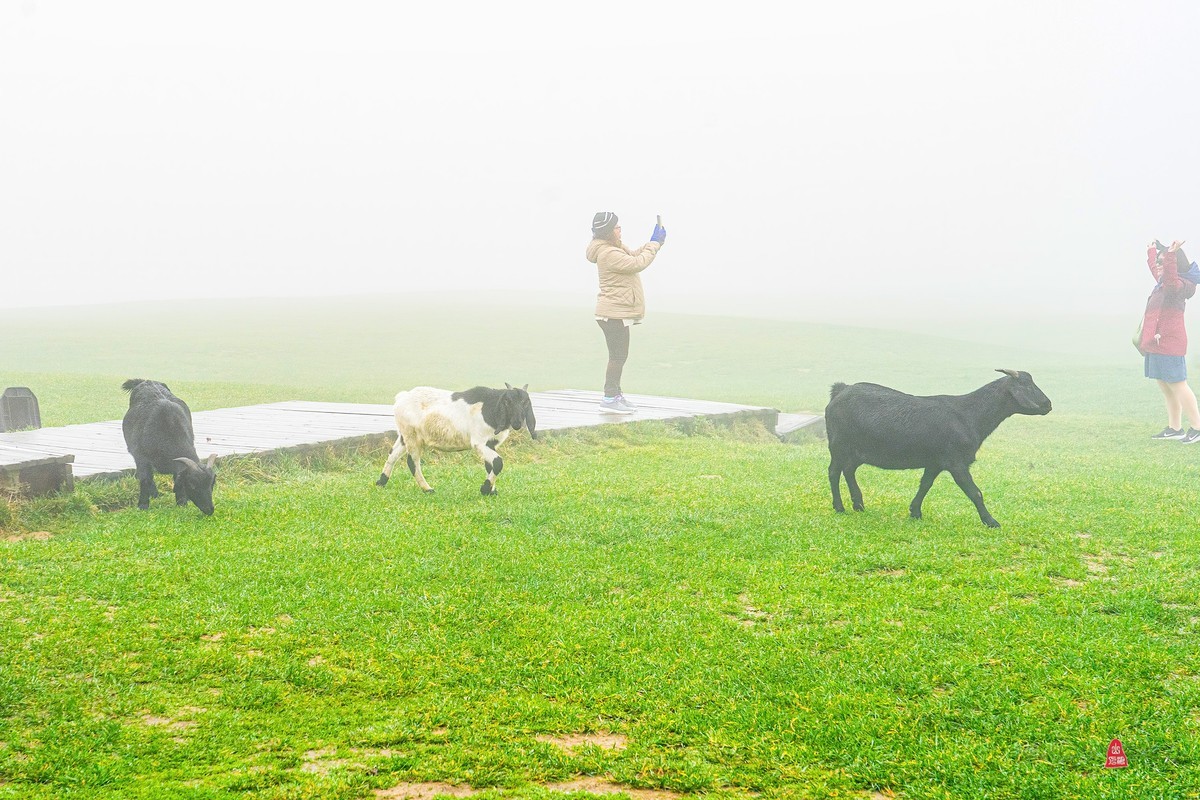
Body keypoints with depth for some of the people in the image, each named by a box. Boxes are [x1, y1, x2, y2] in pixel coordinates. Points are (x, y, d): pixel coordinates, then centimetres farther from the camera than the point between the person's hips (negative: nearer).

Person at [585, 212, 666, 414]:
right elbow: (637, 263, -22)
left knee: (619, 356, 16)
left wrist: (653, 242, 9)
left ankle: (615, 395, 22)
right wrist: (655, 244, -12)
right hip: (615, 313, -11)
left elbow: (634, 255, 23)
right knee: (618, 356, -8)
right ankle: (610, 398, -5)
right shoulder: (608, 254, -21)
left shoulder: (615, 248, 14)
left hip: (617, 313, 11)